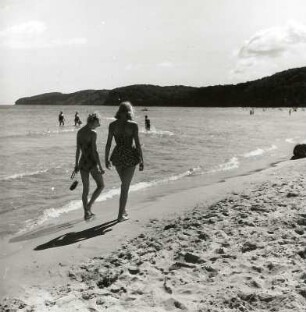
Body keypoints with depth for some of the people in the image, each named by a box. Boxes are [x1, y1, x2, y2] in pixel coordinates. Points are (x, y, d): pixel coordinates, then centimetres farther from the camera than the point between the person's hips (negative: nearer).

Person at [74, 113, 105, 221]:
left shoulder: (79, 132, 7)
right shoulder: (93, 133, -15)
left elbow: (78, 149, 12)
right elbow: (94, 151, -18)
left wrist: (76, 164, 19)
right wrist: (100, 167, -14)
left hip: (82, 162, 7)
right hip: (92, 163, -7)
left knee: (85, 189, 13)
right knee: (101, 185, 11)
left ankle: (87, 213, 18)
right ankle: (89, 205, -1)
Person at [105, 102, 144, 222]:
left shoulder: (112, 125, -2)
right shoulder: (133, 125, -10)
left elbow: (108, 143, -1)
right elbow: (137, 144, -10)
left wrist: (106, 159, 10)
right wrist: (141, 160, -2)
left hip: (117, 156, 4)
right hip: (130, 156, -3)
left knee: (124, 183, 25)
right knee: (125, 187, 7)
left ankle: (124, 209, 29)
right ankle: (121, 215, 10)